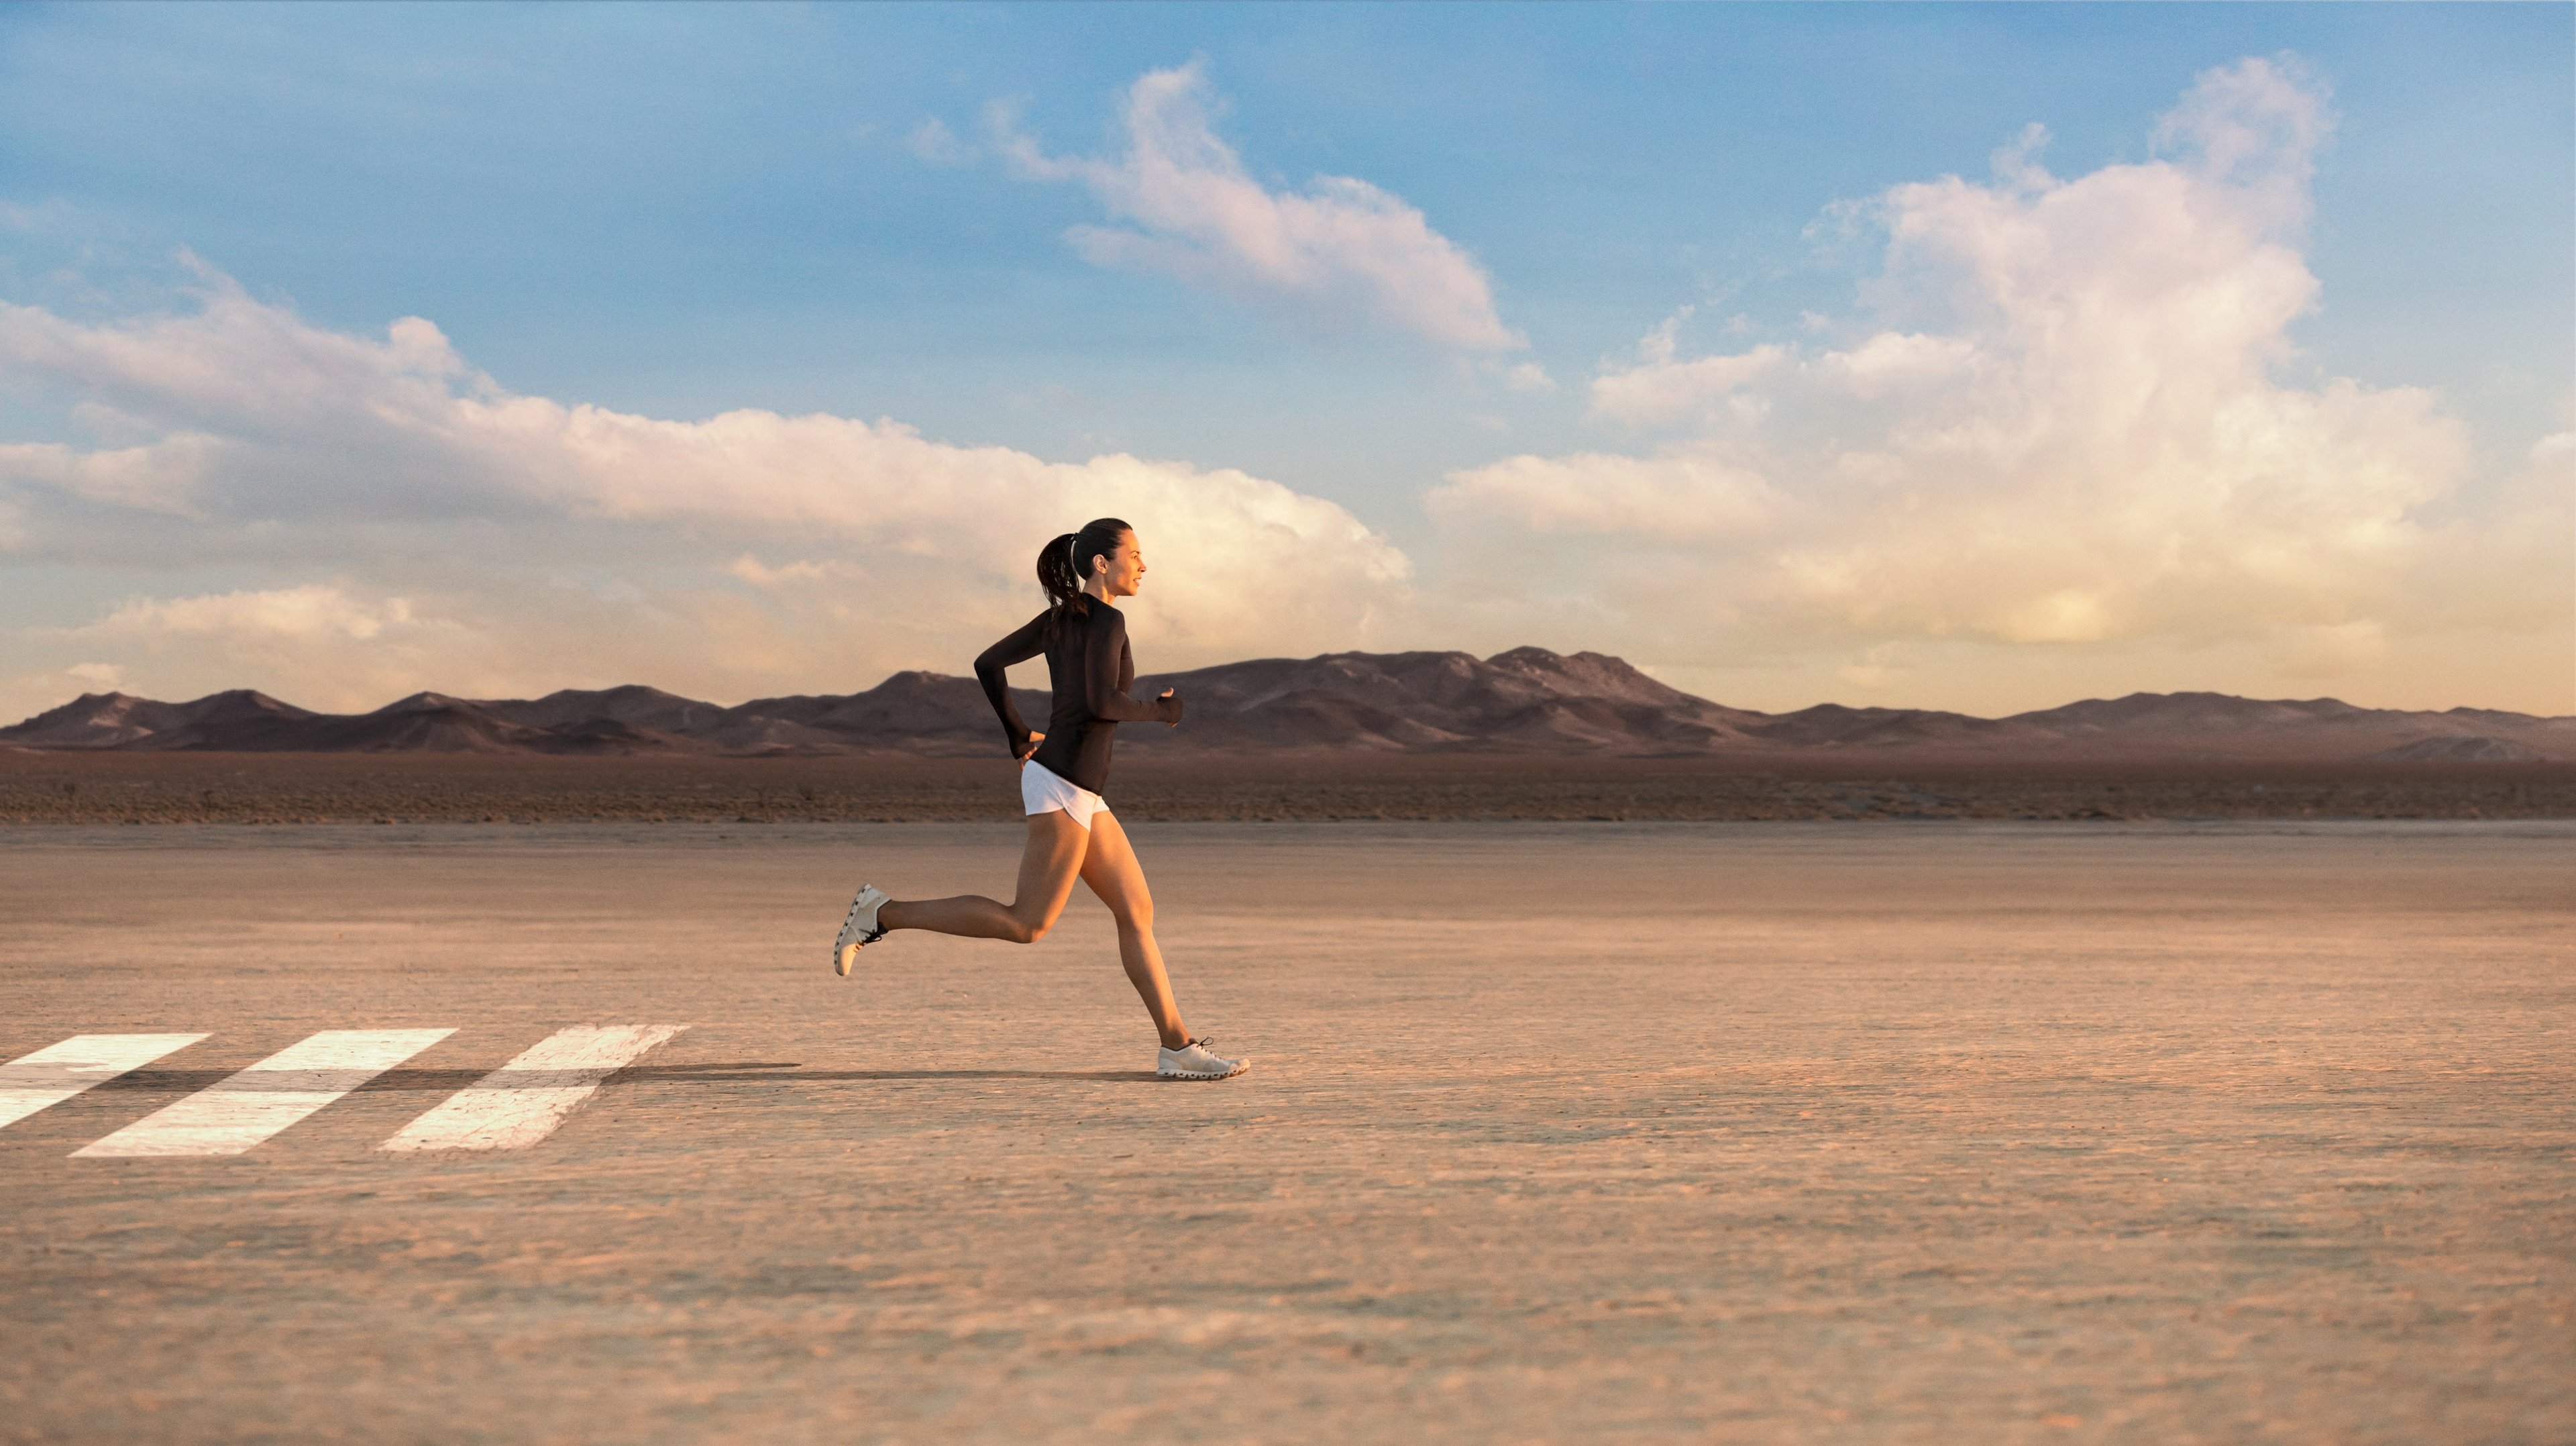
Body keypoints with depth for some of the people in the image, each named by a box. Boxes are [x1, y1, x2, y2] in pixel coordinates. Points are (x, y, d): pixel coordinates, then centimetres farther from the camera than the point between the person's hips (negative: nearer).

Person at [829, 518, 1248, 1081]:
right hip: (1064, 786, -10)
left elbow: (988, 664, 16)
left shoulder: (1059, 617, 14)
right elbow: (1102, 703, -23)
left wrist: (1018, 738, 23)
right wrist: (1160, 712, -4)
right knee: (1027, 924, -9)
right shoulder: (1106, 620, -11)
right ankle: (883, 913, -4)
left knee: (1138, 913, 6)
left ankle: (1178, 1048, 5)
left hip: (1078, 792, 10)